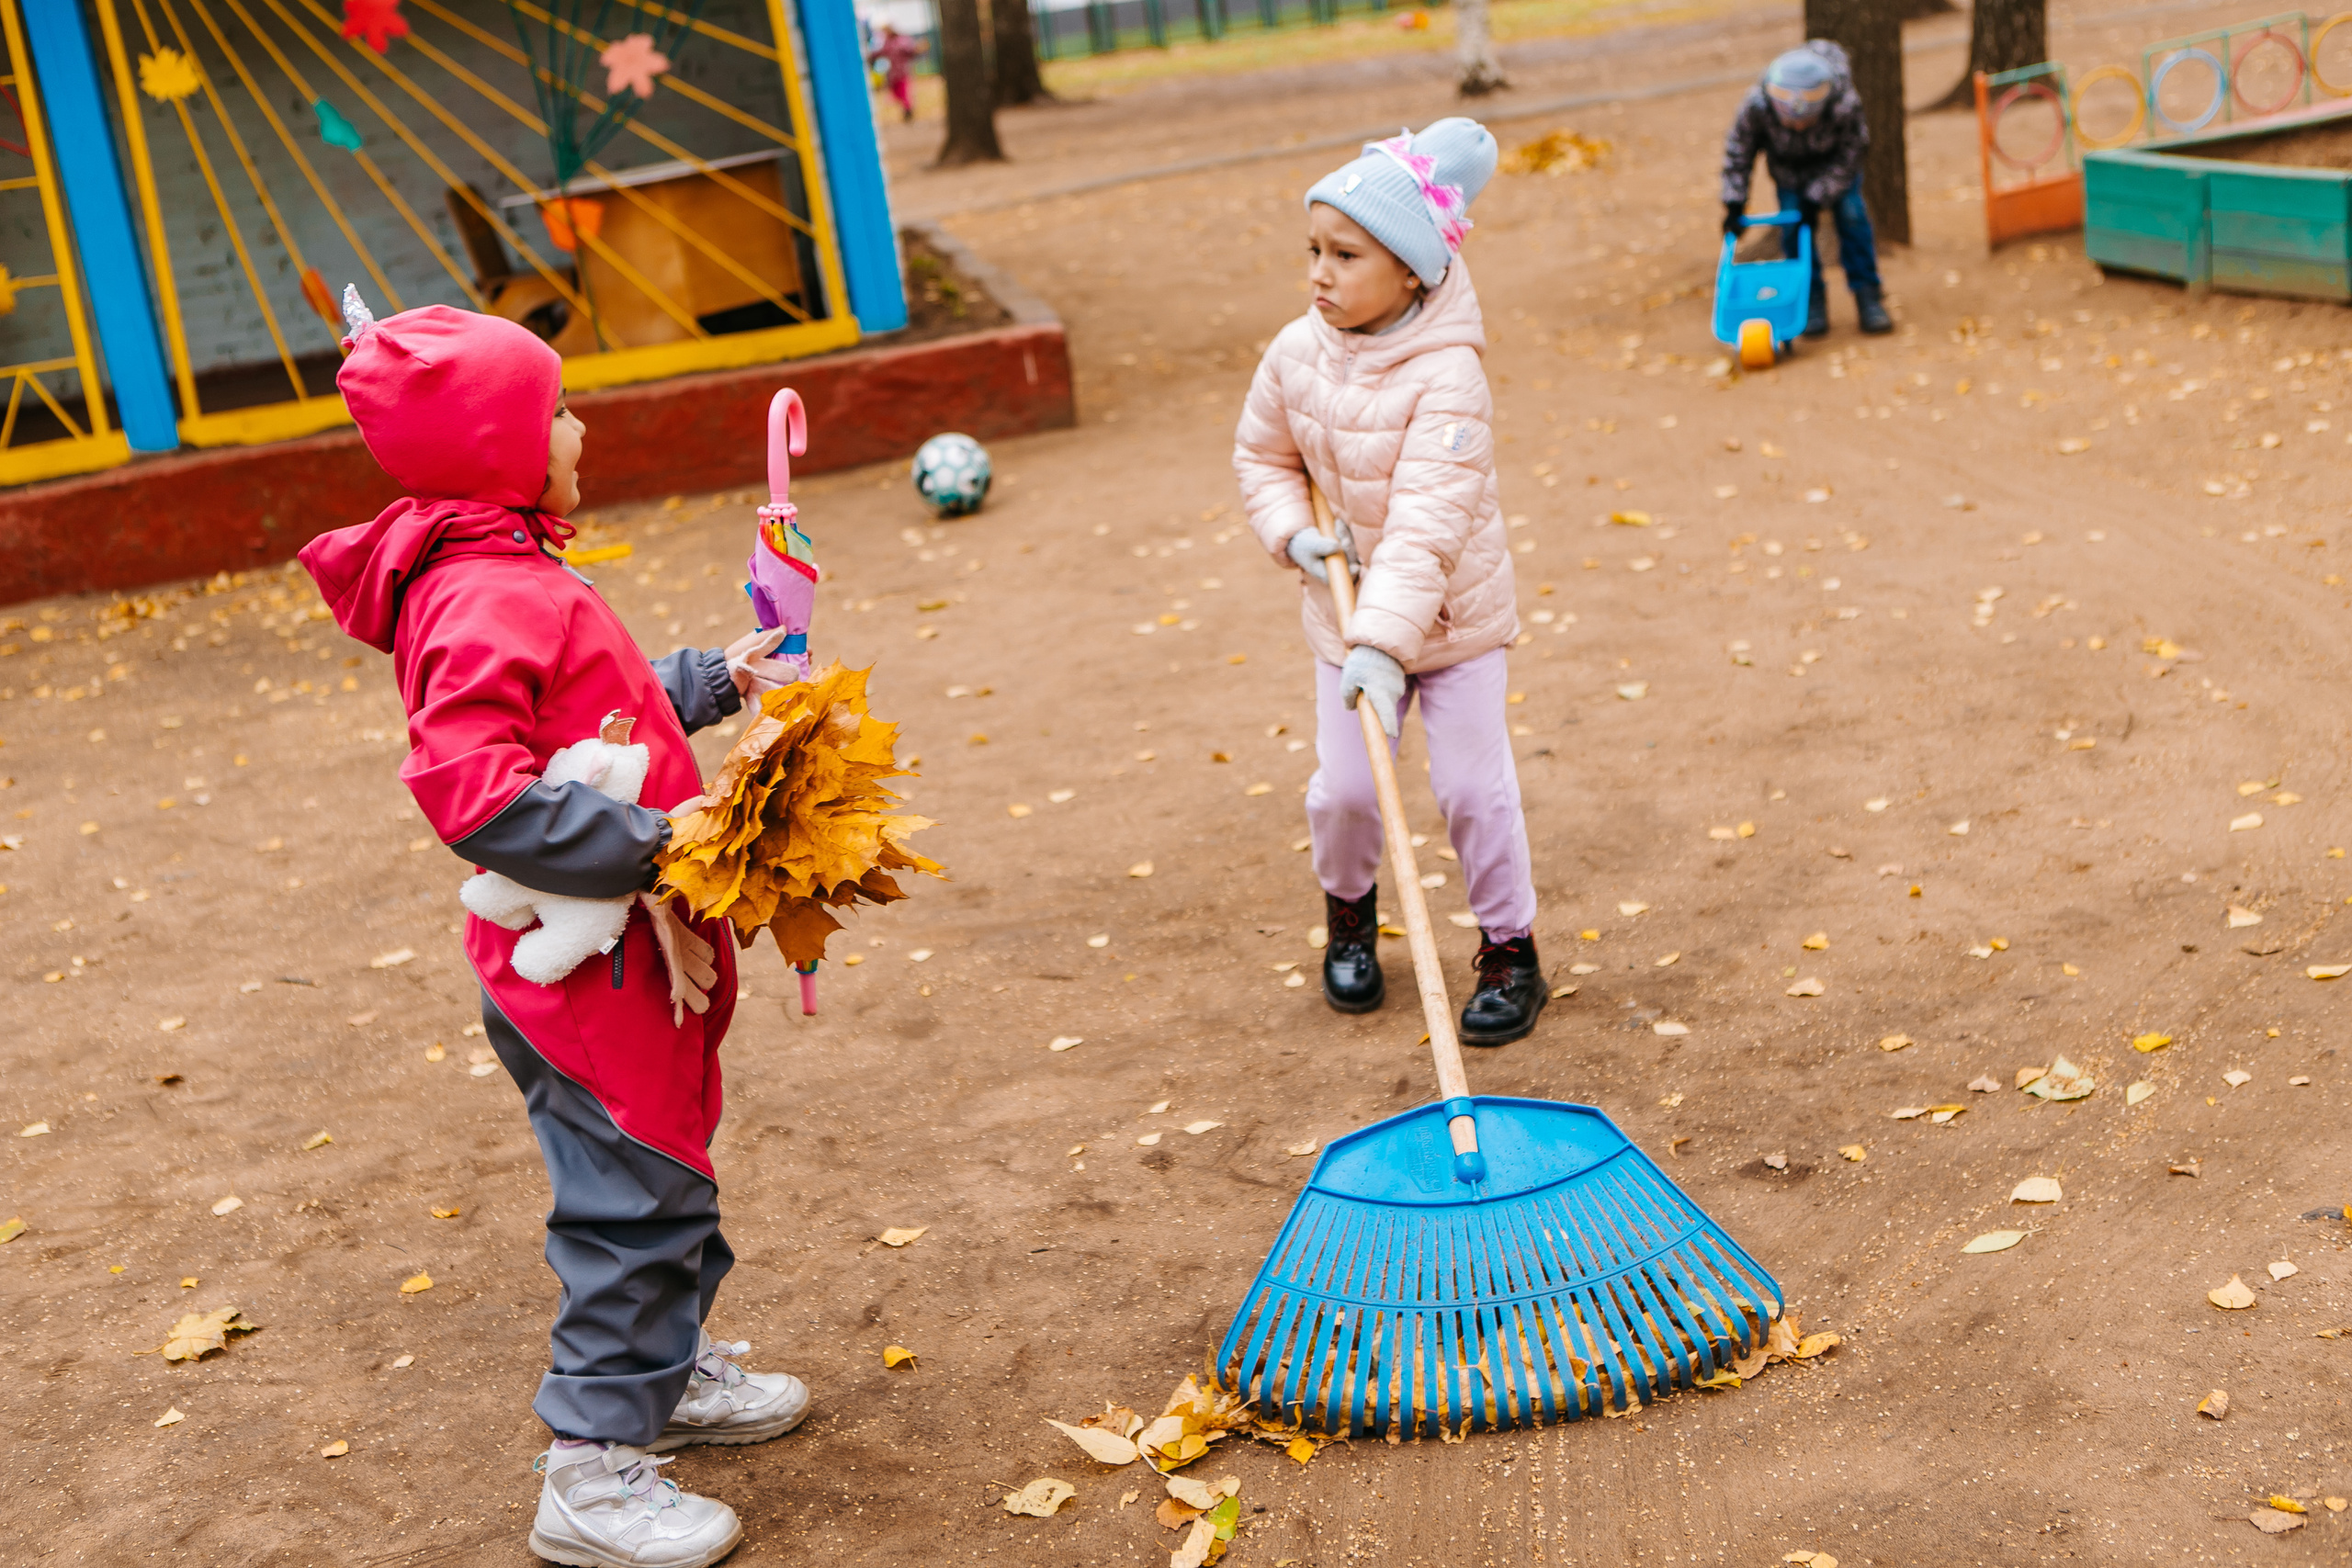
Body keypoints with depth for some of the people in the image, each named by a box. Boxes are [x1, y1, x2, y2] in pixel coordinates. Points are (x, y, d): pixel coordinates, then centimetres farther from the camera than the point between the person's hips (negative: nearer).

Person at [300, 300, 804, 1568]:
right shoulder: (486, 601, -23)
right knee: (638, 1191, -2)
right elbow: (474, 788, -33)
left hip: (622, 947, 10)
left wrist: (716, 678, 22)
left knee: (660, 1174, 23)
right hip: (585, 956, -10)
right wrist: (647, 852, -30)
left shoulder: (504, 579, 11)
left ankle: (669, 1374, 41)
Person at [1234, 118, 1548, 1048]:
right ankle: (1348, 910, 37)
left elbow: (1426, 522, -34)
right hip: (1345, 614, 4)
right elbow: (1262, 456, 10)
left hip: (1453, 617, -4)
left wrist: (1385, 642, -42)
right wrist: (1293, 532, -10)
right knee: (1342, 788, 7)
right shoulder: (1297, 353, -8)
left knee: (1472, 787, 0)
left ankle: (1510, 948, 19)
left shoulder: (1447, 378, -26)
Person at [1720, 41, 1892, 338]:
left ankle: (1868, 297, -2)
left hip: (1833, 163, -1)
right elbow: (1738, 150, -17)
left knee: (1850, 214, -13)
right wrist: (1734, 203, -15)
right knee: (1794, 226, -9)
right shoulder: (1756, 105, -35)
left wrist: (1817, 198, -26)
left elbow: (1847, 157, -22)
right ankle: (1812, 300, 6)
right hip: (1788, 166, 1)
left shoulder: (1845, 105, -39)